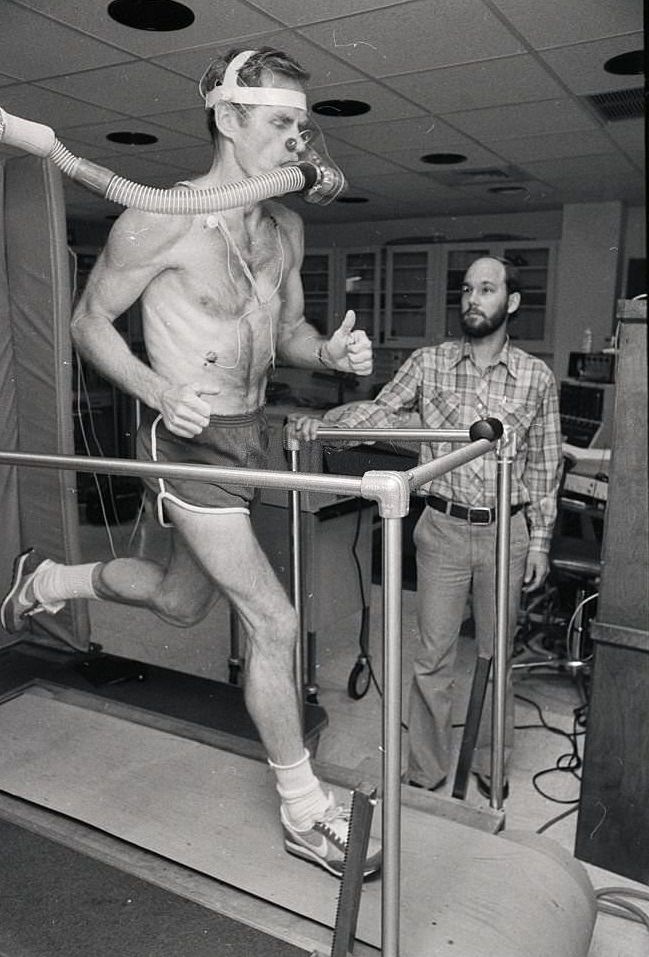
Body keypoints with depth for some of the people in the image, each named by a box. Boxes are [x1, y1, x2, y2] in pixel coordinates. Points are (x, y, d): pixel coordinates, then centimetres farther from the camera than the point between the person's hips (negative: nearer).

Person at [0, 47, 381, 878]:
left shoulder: (286, 229, 7)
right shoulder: (161, 220, -15)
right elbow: (89, 322, -7)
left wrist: (328, 352, -8)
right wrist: (162, 394, -24)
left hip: (248, 435, 8)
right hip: (189, 439, -8)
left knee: (182, 602, 22)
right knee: (273, 623, -7)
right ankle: (305, 815, 14)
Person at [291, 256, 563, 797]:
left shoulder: (536, 377, 1)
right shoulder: (429, 363, 1)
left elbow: (545, 465, 4)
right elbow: (381, 412, -7)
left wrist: (540, 540, 2)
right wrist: (323, 425, -25)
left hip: (506, 533, 0)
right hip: (443, 529, 0)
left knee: (496, 656, 14)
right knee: (433, 656, 7)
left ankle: (490, 765, 34)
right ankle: (426, 769, 24)